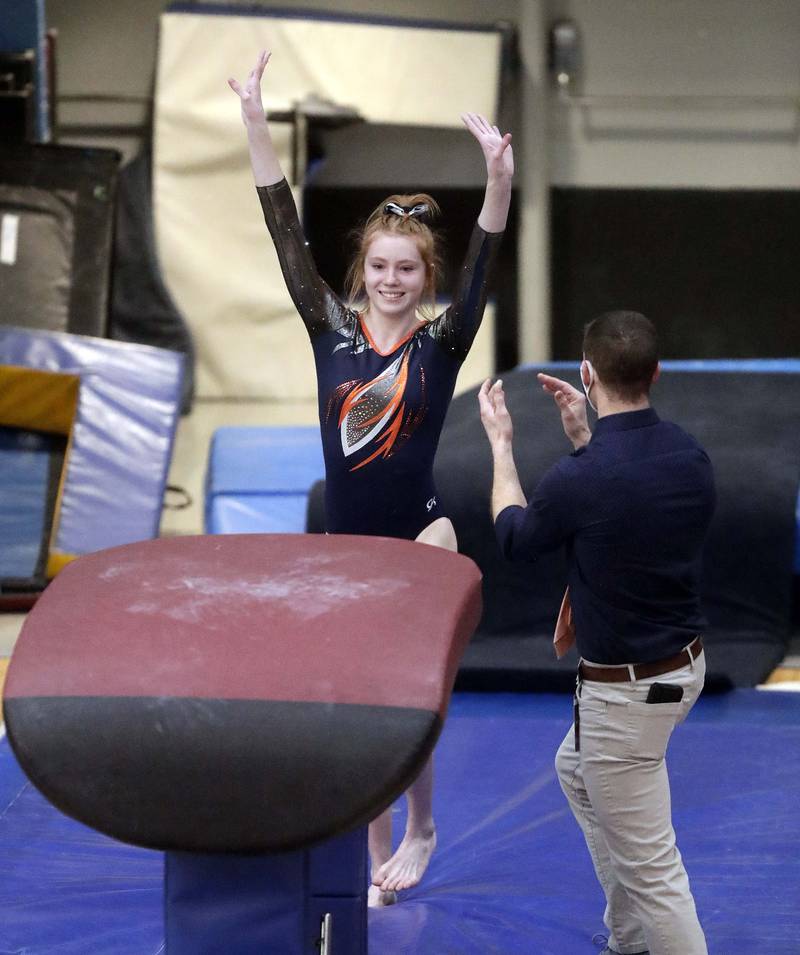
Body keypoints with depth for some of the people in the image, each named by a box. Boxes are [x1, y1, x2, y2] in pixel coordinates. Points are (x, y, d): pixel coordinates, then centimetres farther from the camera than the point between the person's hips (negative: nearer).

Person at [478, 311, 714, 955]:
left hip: (627, 692, -9)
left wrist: (500, 444, 10)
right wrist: (583, 436, 16)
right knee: (577, 772, 32)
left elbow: (515, 538, -4)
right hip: (684, 663, 9)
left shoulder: (581, 480, -27)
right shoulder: (690, 456, -5)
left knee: (650, 866, -2)